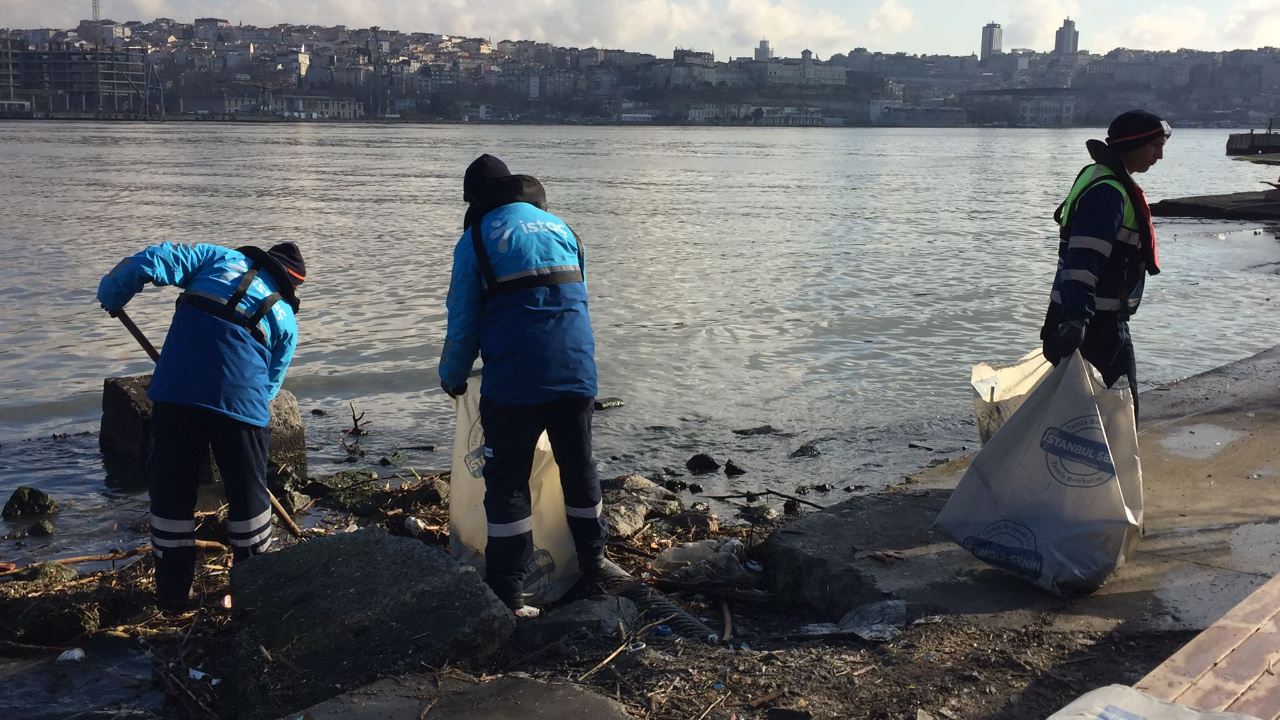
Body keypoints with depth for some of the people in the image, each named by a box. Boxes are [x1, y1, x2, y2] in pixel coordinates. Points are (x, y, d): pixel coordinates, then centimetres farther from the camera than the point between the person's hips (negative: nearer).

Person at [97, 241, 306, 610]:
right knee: (248, 492, 17)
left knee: (172, 490, 14)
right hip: (241, 397, 0)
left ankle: (173, 590, 22)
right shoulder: (286, 320, 19)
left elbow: (153, 261, 5)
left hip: (175, 389, 0)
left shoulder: (220, 258, 17)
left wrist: (111, 294, 18)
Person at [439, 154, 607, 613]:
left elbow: (464, 321, 2)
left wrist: (452, 378, 18)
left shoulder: (476, 239, 2)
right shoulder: (559, 227, 16)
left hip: (514, 382, -4)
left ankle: (507, 592, 8)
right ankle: (593, 562, 34)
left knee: (507, 484, 5)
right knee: (579, 470, 20)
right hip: (577, 373, 5)